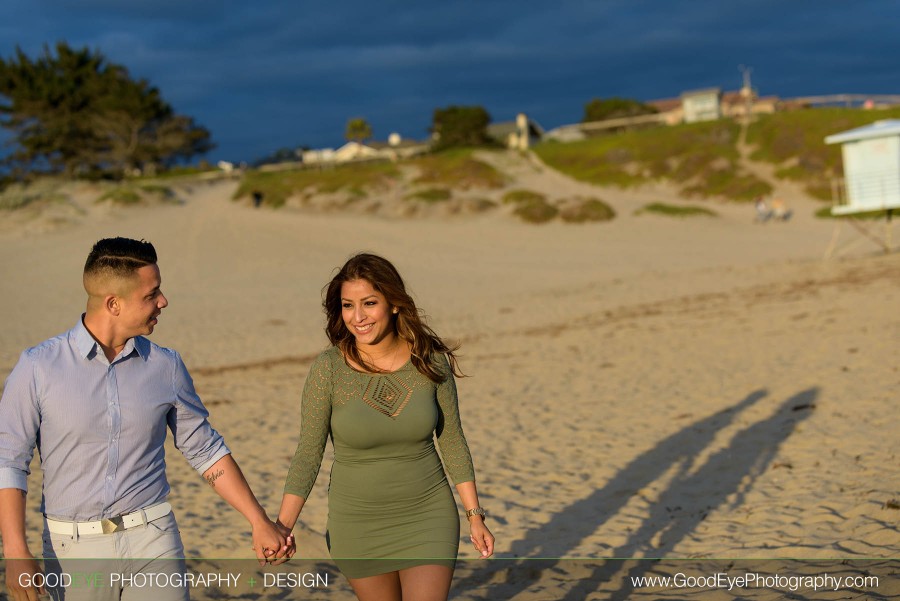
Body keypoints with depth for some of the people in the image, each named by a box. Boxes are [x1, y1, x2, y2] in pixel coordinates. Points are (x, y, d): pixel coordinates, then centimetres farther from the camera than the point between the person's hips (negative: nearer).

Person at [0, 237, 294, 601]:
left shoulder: (165, 366, 2)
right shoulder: (39, 367, -6)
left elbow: (205, 450, 10)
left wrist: (259, 522, 7)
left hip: (152, 542, 2)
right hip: (73, 548, -1)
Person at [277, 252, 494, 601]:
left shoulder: (431, 361, -10)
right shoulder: (328, 370, -15)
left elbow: (452, 443, 0)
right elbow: (308, 455, -7)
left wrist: (475, 517, 1)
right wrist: (281, 529, -12)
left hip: (427, 518, 0)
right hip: (358, 523, 0)